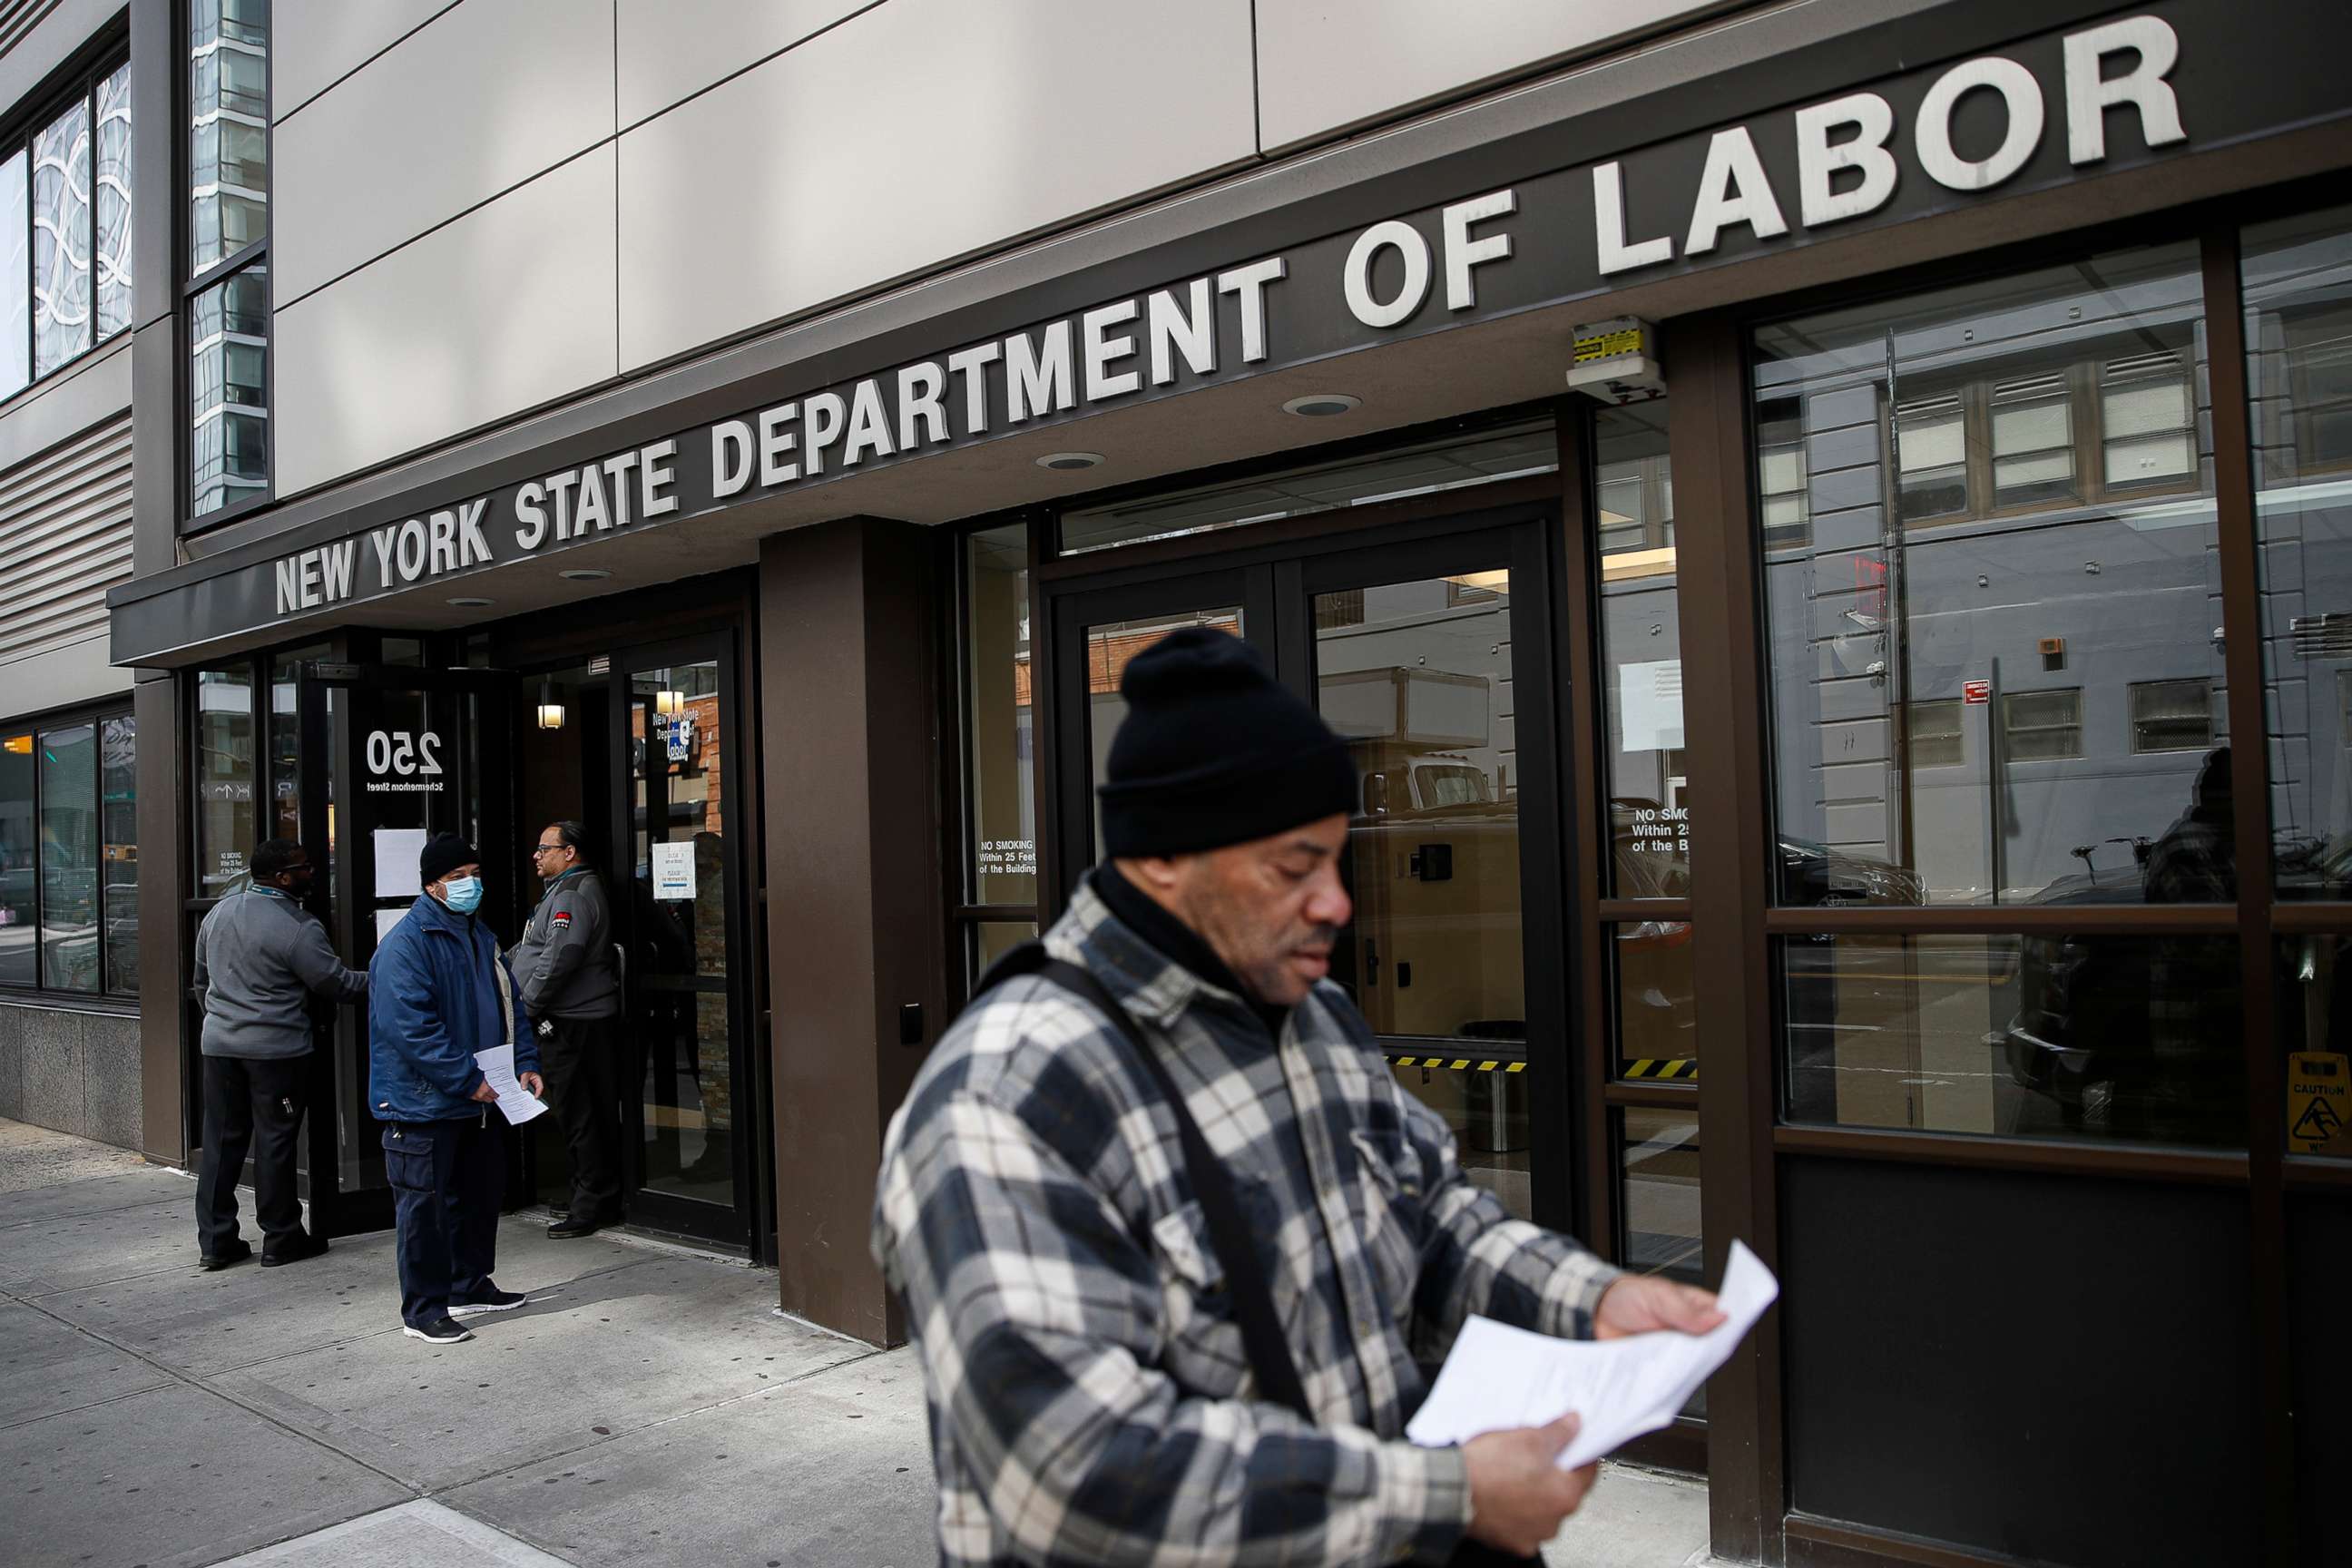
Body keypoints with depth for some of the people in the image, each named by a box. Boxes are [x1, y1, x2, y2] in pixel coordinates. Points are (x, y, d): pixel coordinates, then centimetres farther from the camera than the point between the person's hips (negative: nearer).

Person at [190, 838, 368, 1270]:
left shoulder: (218, 913, 9)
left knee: (222, 1140, 11)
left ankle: (215, 1241, 15)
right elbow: (336, 983, -9)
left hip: (219, 1044, 7)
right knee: (274, 1142, 2)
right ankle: (281, 1239, 10)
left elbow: (202, 981, 19)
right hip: (276, 1049, -7)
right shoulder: (298, 928, -16)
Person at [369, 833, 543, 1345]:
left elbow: (511, 1008, 18)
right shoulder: (406, 943, -15)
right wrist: (467, 1079, -23)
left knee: (480, 1195, 17)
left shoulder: (482, 937, 13)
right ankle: (422, 1309, 10)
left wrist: (525, 1064, 4)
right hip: (425, 1103, -9)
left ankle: (471, 1286, 32)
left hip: (482, 1100, 9)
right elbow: (411, 1027, -23)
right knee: (426, 1205, 0)